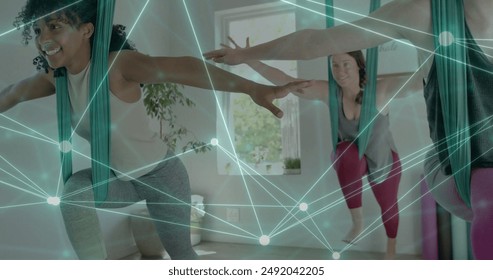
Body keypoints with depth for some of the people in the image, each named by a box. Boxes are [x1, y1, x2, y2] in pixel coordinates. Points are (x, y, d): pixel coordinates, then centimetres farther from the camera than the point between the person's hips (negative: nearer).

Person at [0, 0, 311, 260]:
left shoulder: (116, 65, -30)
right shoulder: (56, 78, -8)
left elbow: (179, 67, -47)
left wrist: (253, 88, -61)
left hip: (161, 174, -4)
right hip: (119, 177, 5)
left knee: (179, 249, 10)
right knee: (74, 192, -24)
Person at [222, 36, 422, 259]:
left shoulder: (380, 90, -32)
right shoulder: (328, 92, -26)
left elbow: (415, 82, -49)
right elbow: (284, 80, -29)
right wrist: (249, 59, -35)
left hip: (383, 160, 0)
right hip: (351, 158, 0)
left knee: (388, 207, 20)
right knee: (349, 152, -38)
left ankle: (391, 249, 56)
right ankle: (357, 222, -17)